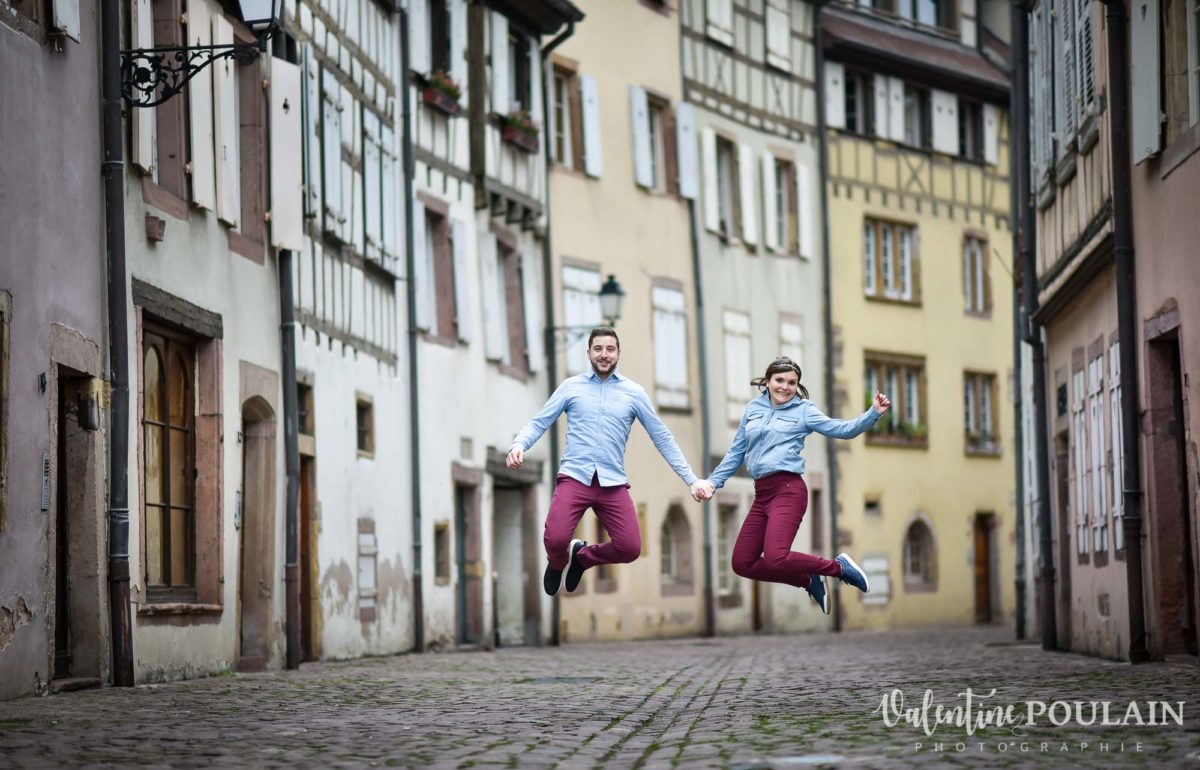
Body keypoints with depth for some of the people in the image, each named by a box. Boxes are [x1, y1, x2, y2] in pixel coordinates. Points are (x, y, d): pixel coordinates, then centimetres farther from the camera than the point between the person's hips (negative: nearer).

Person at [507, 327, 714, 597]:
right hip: (574, 478, -1)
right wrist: (518, 445, -17)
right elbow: (539, 422, 5)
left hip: (613, 483, 1)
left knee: (630, 548, -10)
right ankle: (556, 564, 20)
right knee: (556, 539, -20)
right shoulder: (571, 386, 8)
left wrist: (692, 479, 6)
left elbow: (662, 438, 10)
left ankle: (582, 556, 24)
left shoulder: (634, 392, 8)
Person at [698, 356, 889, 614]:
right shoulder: (753, 409, 15)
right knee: (742, 564, 1)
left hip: (788, 490, -6)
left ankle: (838, 567, -2)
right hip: (761, 494, 6)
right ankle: (809, 581, 15)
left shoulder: (803, 410, 3)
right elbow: (736, 453, 20)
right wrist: (713, 482, 12)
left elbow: (844, 429, -5)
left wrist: (874, 413, -18)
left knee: (775, 559, -24)